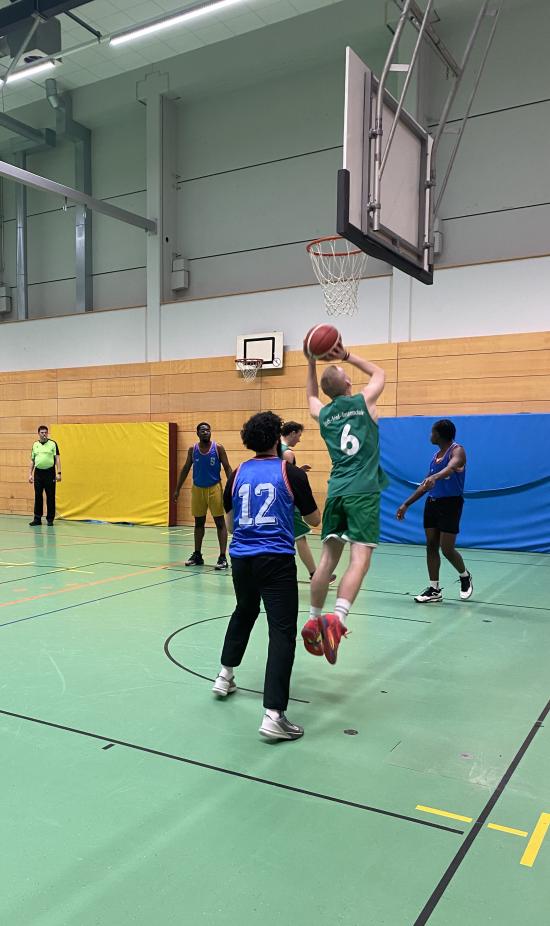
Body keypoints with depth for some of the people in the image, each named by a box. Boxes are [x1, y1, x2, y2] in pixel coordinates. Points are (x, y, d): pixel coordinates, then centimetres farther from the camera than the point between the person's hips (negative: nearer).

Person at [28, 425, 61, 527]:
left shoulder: (53, 444, 0)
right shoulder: (35, 445, 10)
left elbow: (57, 459, -3)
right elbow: (32, 460, 14)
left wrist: (58, 473, -11)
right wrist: (30, 474, 8)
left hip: (50, 472, -3)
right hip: (38, 472, 3)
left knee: (50, 497, 1)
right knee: (38, 496, 6)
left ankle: (50, 519, 9)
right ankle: (37, 519, 13)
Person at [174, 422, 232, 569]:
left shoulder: (218, 448, -7)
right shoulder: (192, 450, 1)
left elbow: (227, 468, -6)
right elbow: (185, 469, 10)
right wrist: (177, 489, 9)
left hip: (214, 488, -3)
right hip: (197, 489, 3)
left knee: (220, 522, -3)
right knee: (199, 522, 11)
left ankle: (223, 557, -3)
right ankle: (197, 555, 22)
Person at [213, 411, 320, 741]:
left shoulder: (239, 473, 7)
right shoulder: (291, 472, -4)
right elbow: (314, 520, 6)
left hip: (241, 558, 5)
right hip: (276, 560, -5)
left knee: (244, 613, 30)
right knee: (282, 632, -5)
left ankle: (225, 676, 41)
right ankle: (274, 716, -12)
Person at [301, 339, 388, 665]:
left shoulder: (323, 414, 13)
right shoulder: (363, 402, 4)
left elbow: (311, 396, 39)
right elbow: (380, 373, 24)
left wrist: (312, 363, 31)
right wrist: (347, 356, 24)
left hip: (336, 491, 5)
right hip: (364, 492, -4)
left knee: (328, 559, 10)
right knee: (359, 559, -12)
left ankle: (313, 622, 14)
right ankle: (337, 619, -29)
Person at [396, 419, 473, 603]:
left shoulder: (457, 450, -9)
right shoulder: (436, 455, 14)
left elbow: (451, 467, -34)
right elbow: (425, 484, 19)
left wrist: (435, 477, -54)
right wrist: (406, 504, 16)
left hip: (450, 503, -7)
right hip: (432, 503, 7)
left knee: (447, 549, -6)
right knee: (431, 546, 5)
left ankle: (465, 576, 23)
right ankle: (434, 590, 13)